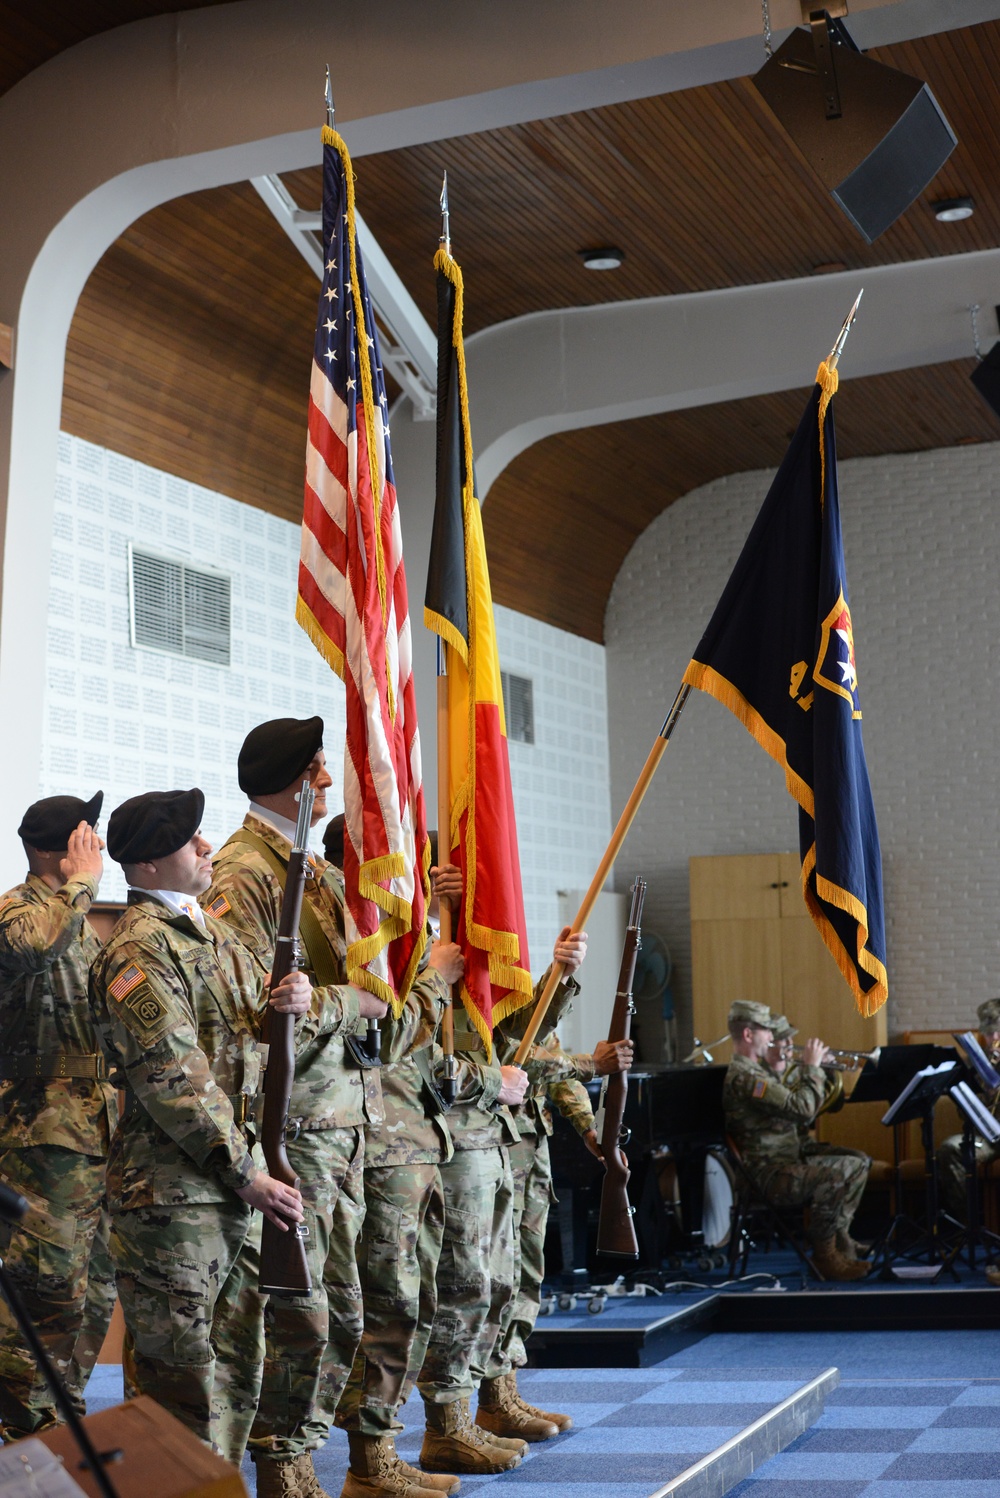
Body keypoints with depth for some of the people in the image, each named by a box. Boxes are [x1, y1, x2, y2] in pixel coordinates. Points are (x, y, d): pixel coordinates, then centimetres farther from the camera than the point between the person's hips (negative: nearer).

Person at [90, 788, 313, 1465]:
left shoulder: (211, 930, 15)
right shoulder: (139, 950, -13)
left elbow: (246, 1036, 21)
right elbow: (174, 1080, -19)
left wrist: (284, 1005, -4)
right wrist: (245, 1174, -17)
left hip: (236, 1179, 9)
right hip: (175, 1190, -9)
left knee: (237, 1361, 15)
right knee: (182, 1372, -2)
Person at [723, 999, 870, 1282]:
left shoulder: (754, 1071, 17)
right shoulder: (742, 1077, -20)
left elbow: (794, 1108, 20)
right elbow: (801, 1108, -25)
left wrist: (812, 1070, 10)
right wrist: (812, 1067, -11)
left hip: (787, 1161, 11)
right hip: (768, 1176, -11)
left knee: (858, 1164, 12)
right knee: (837, 1172, -27)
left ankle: (838, 1237, 13)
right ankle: (824, 1256, -14)